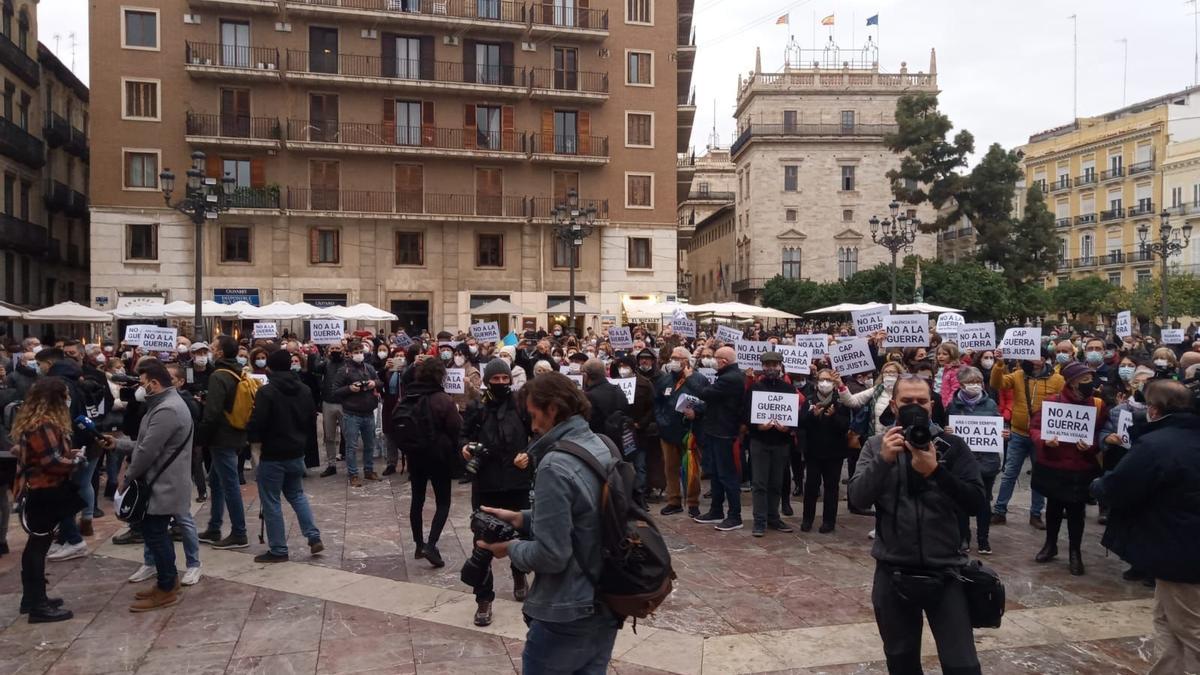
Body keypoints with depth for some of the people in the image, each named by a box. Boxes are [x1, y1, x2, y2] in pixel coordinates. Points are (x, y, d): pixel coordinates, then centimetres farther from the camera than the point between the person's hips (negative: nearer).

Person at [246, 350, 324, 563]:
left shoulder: (266, 391, -17)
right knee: (296, 494, 22)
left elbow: (257, 424, -19)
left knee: (271, 501, 4)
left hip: (273, 455, -7)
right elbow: (312, 420, 12)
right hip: (296, 452, 7)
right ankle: (314, 537, 12)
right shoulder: (304, 390, 5)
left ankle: (278, 550, 9)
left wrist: (252, 437, 2)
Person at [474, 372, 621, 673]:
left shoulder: (555, 466, -24)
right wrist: (522, 518, 6)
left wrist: (511, 548, -7)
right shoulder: (604, 448, 2)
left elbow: (551, 555, -25)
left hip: (568, 615, -7)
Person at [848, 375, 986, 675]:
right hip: (893, 574, 1)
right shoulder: (876, 445, 2)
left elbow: (975, 501, -8)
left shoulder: (953, 445, -1)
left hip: (945, 572, -1)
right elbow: (858, 499, -8)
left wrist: (935, 471, -21)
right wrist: (883, 460, -22)